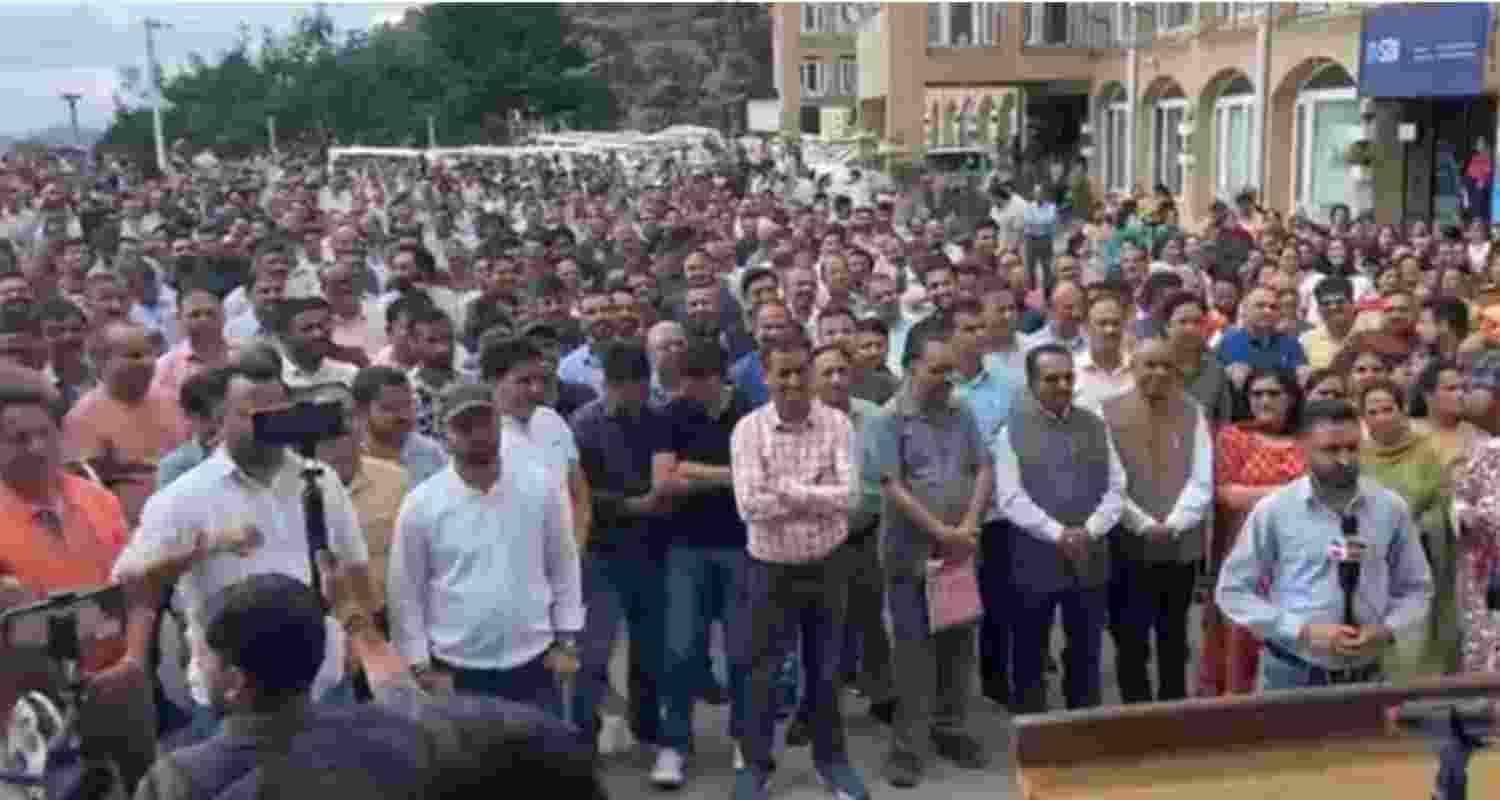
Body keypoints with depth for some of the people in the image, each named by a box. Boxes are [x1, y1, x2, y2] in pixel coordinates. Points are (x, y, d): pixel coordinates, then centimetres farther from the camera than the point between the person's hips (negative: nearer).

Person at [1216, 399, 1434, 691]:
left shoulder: (1391, 508, 1)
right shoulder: (1274, 510, -7)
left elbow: (1416, 589, 10)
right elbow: (1232, 592, -5)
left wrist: (1386, 631, -10)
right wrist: (1303, 631, -15)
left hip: (1365, 676, 2)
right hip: (1292, 675, -2)